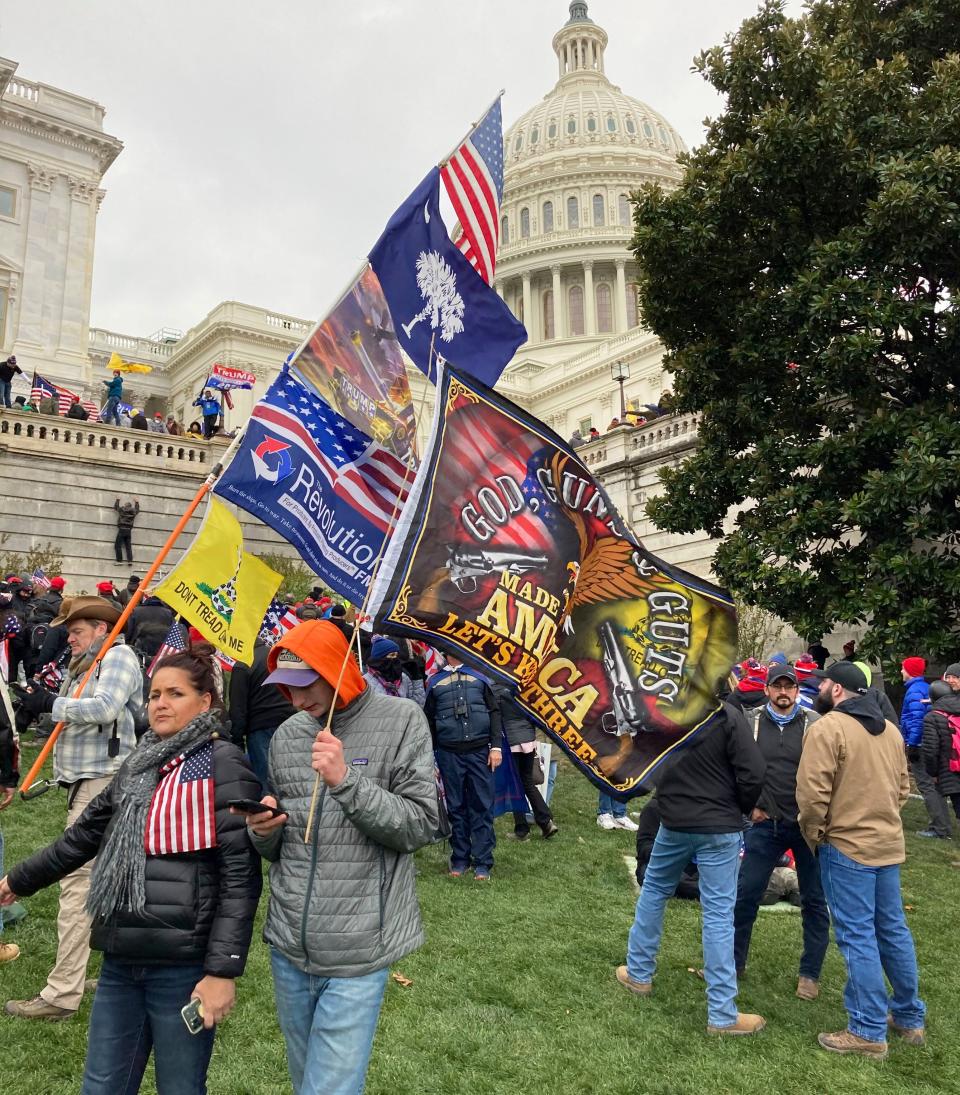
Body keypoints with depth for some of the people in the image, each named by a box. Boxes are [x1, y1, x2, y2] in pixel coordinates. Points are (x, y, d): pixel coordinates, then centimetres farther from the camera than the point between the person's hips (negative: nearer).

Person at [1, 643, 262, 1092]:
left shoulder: (222, 765, -12)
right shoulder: (139, 763, 10)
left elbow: (241, 874, -16)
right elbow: (87, 832, 23)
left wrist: (223, 969, -19)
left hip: (183, 965, -6)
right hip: (121, 959, 7)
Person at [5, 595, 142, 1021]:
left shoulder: (118, 656, -8)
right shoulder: (84, 664, 19)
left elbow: (104, 708, -22)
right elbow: (71, 715, 12)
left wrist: (51, 704, -15)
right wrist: (43, 701, -5)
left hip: (102, 781, -9)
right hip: (85, 781, 9)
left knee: (77, 880, -8)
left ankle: (62, 993, -3)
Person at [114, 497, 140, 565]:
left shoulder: (122, 510, -1)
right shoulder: (133, 512, 7)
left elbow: (116, 507, 20)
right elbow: (137, 510, 32)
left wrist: (117, 500, 36)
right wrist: (137, 502, 45)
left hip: (122, 530, -4)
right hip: (129, 530, 4)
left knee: (118, 545, -2)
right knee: (128, 546, 8)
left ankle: (119, 560, -8)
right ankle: (130, 560, 1)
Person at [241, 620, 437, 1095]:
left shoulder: (400, 721, -10)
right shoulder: (285, 736, 5)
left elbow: (420, 827, -14)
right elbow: (273, 847, 14)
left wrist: (347, 780, -24)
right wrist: (263, 831, -9)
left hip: (356, 953, -5)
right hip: (288, 947, 5)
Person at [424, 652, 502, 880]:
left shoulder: (479, 676, 10)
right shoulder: (435, 682, 10)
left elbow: (494, 711, 8)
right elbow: (429, 721, 13)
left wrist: (496, 746, -1)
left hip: (479, 752, 0)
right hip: (449, 754, 1)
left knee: (482, 806, 0)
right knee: (456, 807, 7)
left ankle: (482, 863, 7)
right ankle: (459, 859, 19)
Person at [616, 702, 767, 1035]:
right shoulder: (728, 717, -15)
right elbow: (753, 773, -16)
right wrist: (741, 809, 2)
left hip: (673, 823, 3)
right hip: (720, 827, -3)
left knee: (653, 891, 22)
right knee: (718, 913, 3)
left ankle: (638, 973, 35)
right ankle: (722, 1014, 9)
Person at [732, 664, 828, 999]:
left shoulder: (814, 724, -5)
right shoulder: (750, 721, 0)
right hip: (766, 823, 1)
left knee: (814, 900, 10)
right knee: (745, 893, 7)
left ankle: (810, 974, 25)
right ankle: (733, 961, 23)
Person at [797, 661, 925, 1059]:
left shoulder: (827, 727, -15)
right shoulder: (890, 729, 9)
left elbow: (812, 793, -19)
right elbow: (902, 787, 16)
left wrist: (814, 837, -5)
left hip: (846, 846, -8)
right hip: (889, 844, 8)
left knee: (857, 936, 1)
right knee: (893, 929, 18)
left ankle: (869, 1032, 9)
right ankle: (909, 1017, 31)